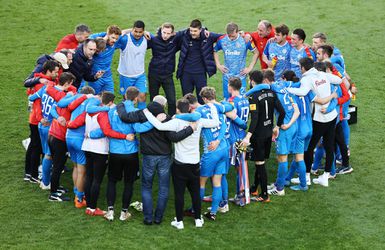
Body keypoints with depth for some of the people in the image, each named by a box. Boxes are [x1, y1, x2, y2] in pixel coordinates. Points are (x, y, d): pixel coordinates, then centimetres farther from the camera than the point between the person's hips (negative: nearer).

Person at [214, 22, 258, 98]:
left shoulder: (245, 40, -9)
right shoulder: (222, 40, -3)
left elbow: (256, 53, 1)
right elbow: (215, 51, 15)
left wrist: (250, 68, -3)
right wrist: (218, 65, 6)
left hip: (240, 76, -2)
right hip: (227, 77, 2)